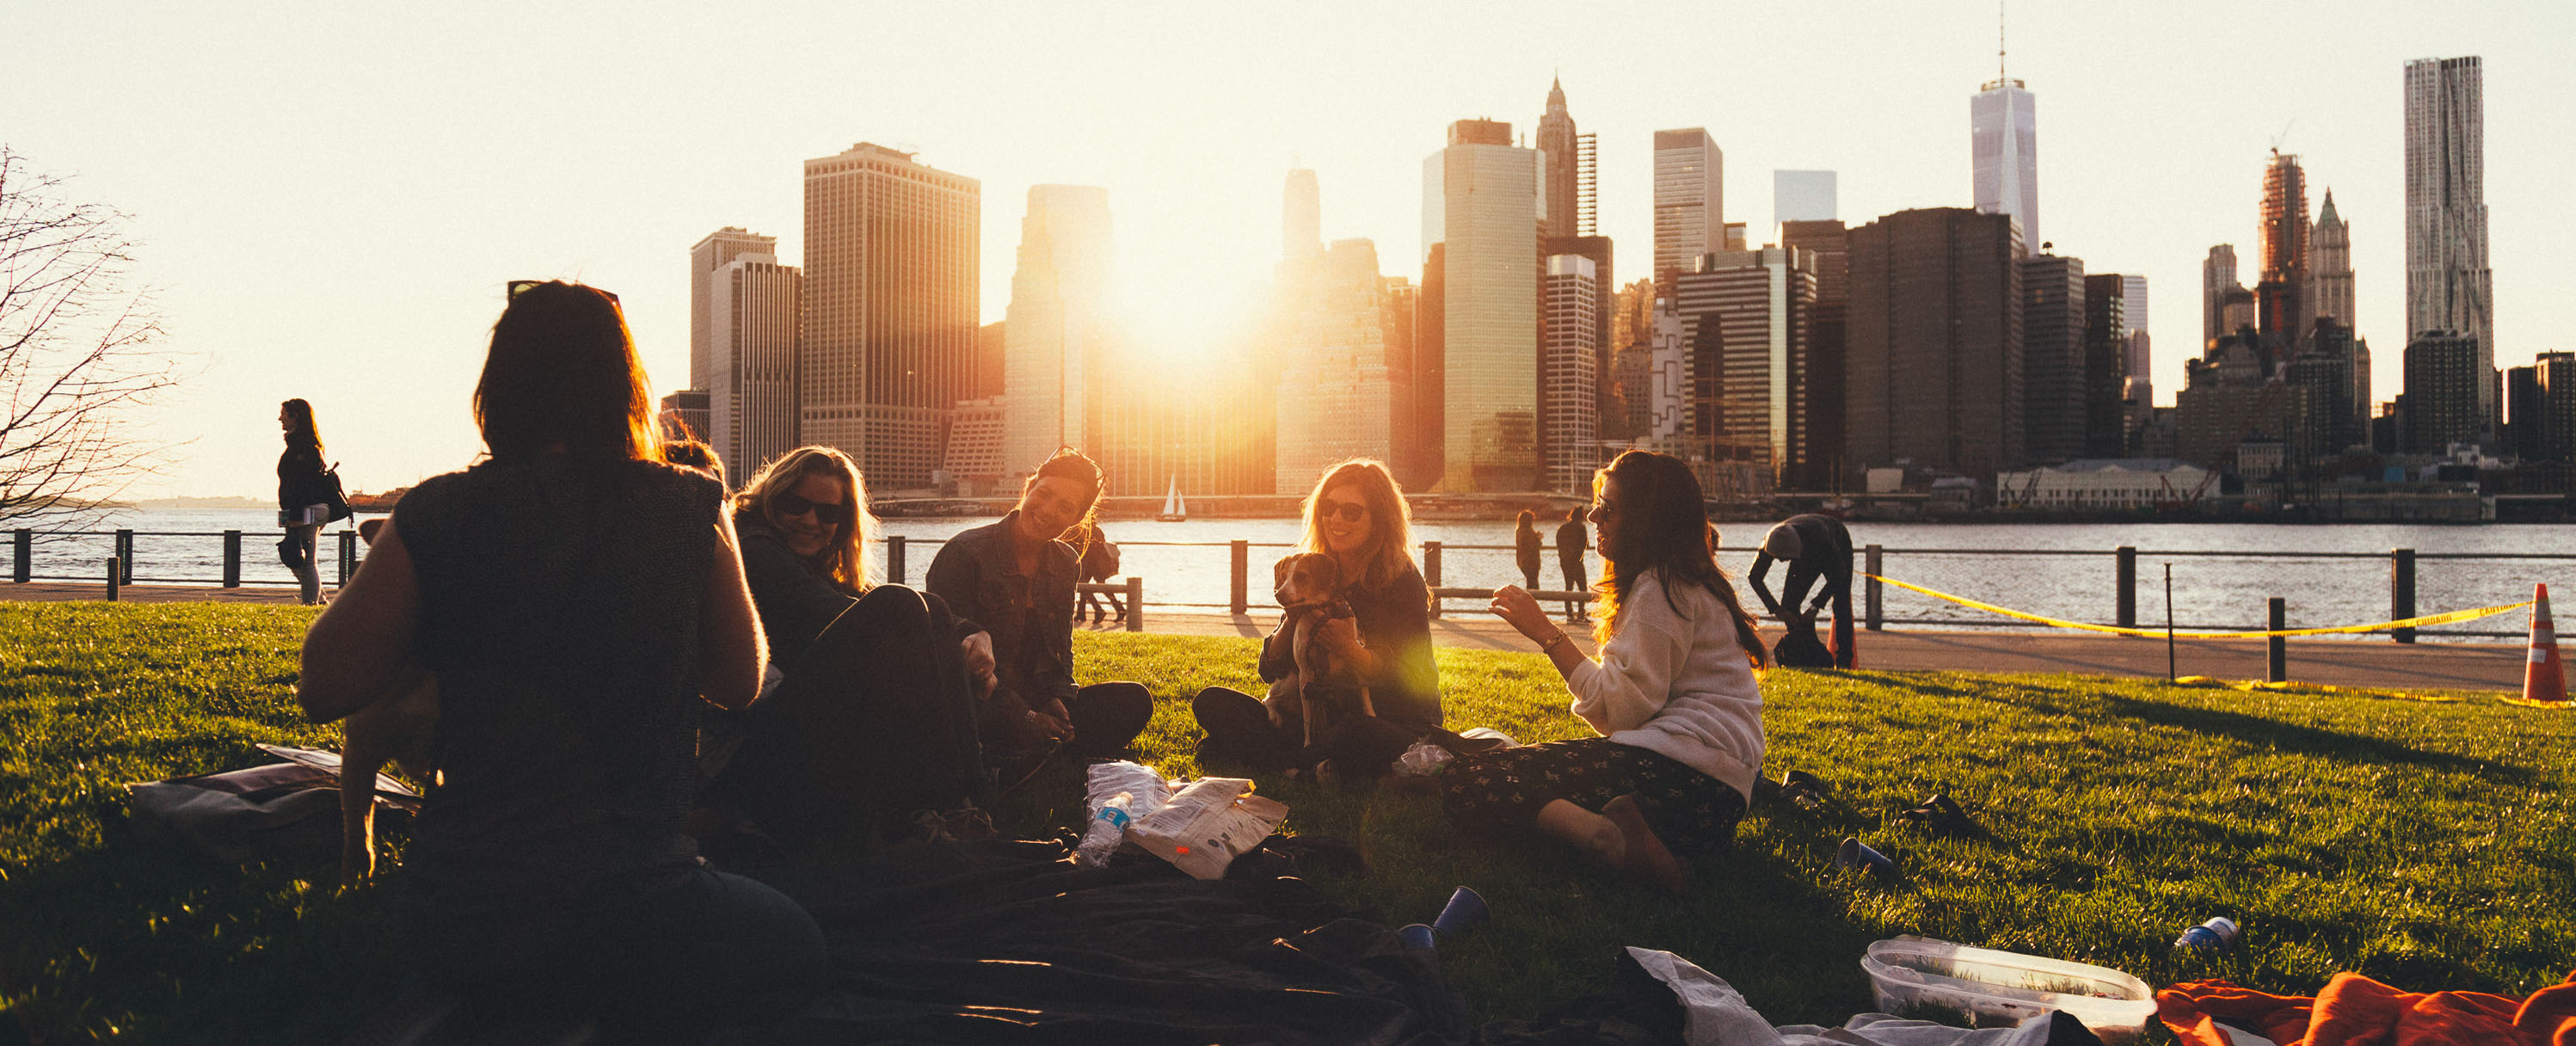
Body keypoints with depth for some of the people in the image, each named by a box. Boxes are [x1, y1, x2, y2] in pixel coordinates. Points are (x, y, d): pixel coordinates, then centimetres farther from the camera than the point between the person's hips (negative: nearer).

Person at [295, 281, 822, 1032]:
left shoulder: (437, 515, -6)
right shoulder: (691, 510, -6)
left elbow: (323, 689, 3)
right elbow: (739, 683, 7)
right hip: (631, 926, -4)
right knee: (796, 942, 24)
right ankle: (613, 1014, 9)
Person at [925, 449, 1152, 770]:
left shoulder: (1066, 564, 10)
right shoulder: (964, 554, -10)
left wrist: (1057, 700, -7)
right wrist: (1023, 717, -21)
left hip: (1037, 701, 8)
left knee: (1134, 701, -14)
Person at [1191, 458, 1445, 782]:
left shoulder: (1402, 581, -8)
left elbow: (1410, 684, -15)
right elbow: (1270, 670, 4)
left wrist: (1351, 650, -30)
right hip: (1320, 717, 6)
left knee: (1355, 734, -41)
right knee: (1211, 703, -6)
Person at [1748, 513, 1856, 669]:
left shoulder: (1818, 536, -46)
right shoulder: (1771, 542, -35)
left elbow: (1838, 574, -35)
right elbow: (1754, 577, -22)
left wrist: (1815, 607, -39)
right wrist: (1777, 610, -31)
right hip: (1807, 554, 4)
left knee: (1841, 605, -18)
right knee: (1789, 603, -9)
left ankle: (1844, 660, -13)